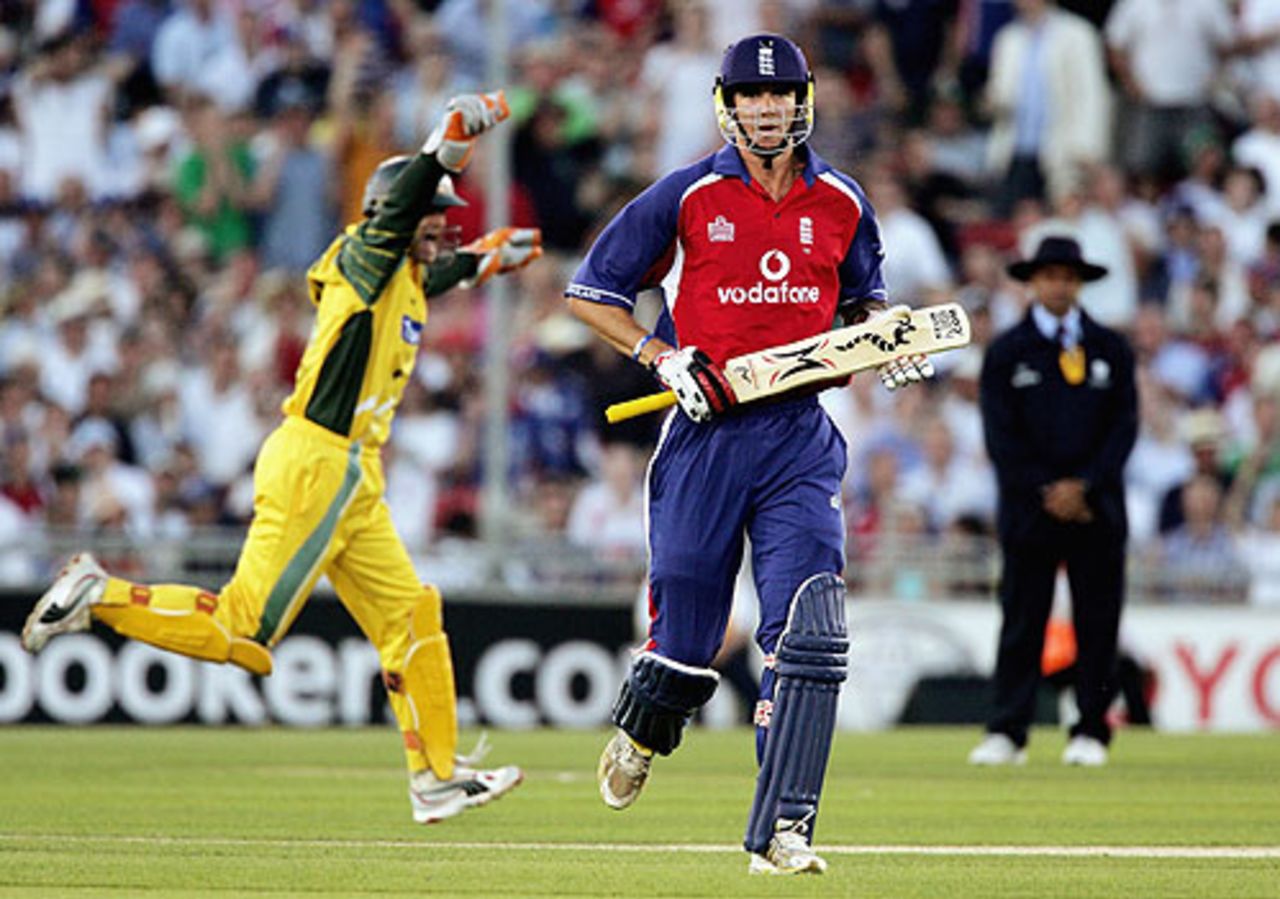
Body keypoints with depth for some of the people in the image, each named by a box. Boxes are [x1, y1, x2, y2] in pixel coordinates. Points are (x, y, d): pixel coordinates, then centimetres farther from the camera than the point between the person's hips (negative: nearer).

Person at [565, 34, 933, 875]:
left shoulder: (841, 202, 6)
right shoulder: (686, 197, -3)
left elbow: (863, 295, 23)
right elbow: (591, 292, 3)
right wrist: (664, 359, -11)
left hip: (800, 442, 2)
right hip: (706, 432, -2)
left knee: (810, 635, -15)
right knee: (685, 645, 6)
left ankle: (780, 832, -14)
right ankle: (639, 737, 41)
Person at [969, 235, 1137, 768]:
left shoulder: (1111, 350, 9)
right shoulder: (1006, 353, 4)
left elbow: (1124, 426, 4)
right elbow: (1001, 437, -1)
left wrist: (1084, 485, -9)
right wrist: (1046, 492, -10)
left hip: (1097, 509, 2)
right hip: (1029, 506, -2)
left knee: (1097, 624, 2)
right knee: (1021, 624, -3)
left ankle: (1091, 733, 8)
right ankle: (1006, 733, -2)